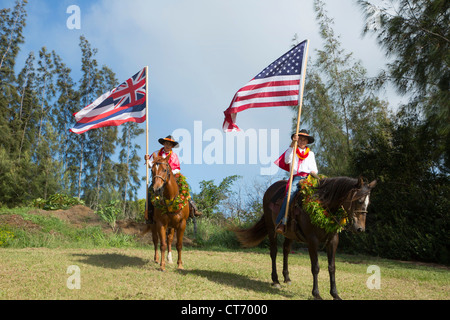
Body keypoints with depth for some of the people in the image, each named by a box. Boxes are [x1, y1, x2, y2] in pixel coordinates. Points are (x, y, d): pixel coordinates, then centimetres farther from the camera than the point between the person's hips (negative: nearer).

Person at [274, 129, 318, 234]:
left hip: (308, 178, 3)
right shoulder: (292, 151, 19)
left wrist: (314, 173, -2)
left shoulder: (311, 154, 27)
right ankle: (282, 223, -33)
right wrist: (292, 144, -8)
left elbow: (314, 169, 23)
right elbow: (287, 160, -3)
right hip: (296, 178, -2)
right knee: (290, 193, -31)